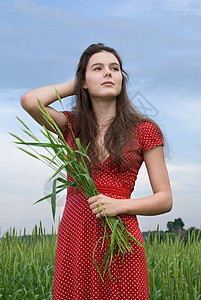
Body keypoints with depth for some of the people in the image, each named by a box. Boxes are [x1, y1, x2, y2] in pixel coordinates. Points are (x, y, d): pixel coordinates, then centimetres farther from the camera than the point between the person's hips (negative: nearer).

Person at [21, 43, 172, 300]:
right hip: (74, 236, 2)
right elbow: (29, 102, -10)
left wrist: (119, 205, -15)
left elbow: (165, 200, 3)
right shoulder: (72, 125, 9)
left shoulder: (144, 130, 3)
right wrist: (75, 85, 5)